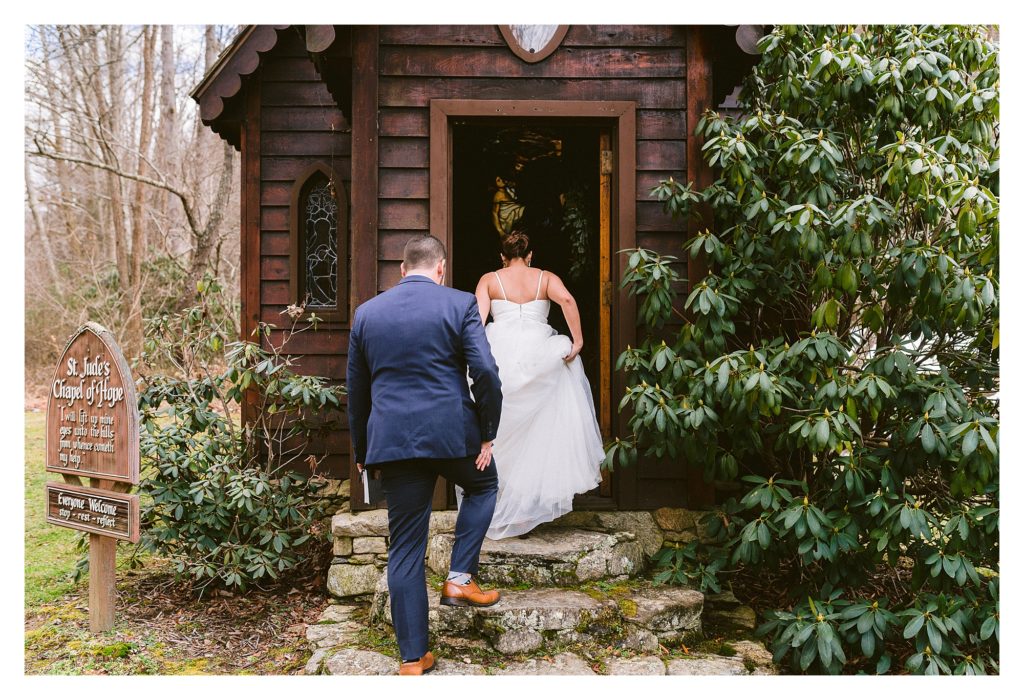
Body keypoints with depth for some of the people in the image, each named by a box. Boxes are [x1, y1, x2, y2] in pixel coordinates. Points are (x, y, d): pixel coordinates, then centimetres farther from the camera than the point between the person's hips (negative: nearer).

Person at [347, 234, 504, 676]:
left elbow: (356, 391, 14)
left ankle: (412, 659, 15)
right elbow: (485, 372, -11)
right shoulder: (460, 304, -1)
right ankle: (460, 578, 17)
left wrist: (361, 451, 23)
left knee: (404, 550, 9)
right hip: (453, 432, -2)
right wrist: (487, 435, -1)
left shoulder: (366, 313, 10)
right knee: (483, 485, 30)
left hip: (392, 440, 3)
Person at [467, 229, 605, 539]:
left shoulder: (489, 279, 10)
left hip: (499, 354, 1)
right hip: (539, 357, 0)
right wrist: (577, 341, -9)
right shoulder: (546, 278, 9)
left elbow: (477, 317, -5)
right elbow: (567, 299, -11)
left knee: (497, 429, 11)